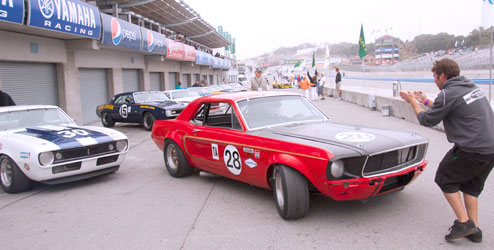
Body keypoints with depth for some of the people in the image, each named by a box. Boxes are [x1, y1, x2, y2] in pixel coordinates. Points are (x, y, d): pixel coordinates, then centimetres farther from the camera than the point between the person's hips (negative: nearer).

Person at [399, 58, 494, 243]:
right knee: (471, 185, 21)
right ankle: (474, 229, 22)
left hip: (471, 150, -9)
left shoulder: (448, 94, -14)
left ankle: (464, 222, 5)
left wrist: (413, 102, 10)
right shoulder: (472, 87, 14)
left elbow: (427, 120, -4)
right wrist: (425, 101, 30)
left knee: (445, 179, 9)